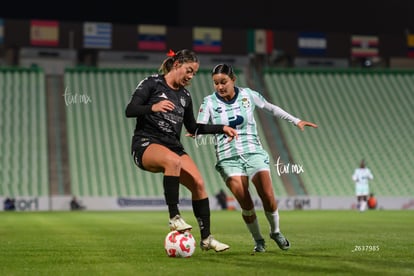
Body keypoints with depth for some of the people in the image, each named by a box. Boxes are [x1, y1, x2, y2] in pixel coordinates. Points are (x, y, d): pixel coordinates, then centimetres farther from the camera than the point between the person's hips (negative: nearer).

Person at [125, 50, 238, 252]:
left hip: (173, 146, 6)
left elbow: (192, 128, 25)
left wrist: (222, 128, 17)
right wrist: (153, 108, -29)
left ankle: (206, 238, -1)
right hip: (146, 144, -6)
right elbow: (129, 110, -11)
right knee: (173, 160, -39)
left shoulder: (185, 96, 16)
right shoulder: (152, 83, -2)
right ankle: (174, 218, -33)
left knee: (198, 183, -12)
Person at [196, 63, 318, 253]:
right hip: (228, 158, -1)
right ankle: (258, 241, 9)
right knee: (245, 203, -13)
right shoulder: (209, 102, -3)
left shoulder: (248, 95, 2)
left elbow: (271, 108, 16)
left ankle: (275, 232, 16)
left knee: (268, 196, -12)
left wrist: (296, 121, 18)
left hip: (254, 152, 1)